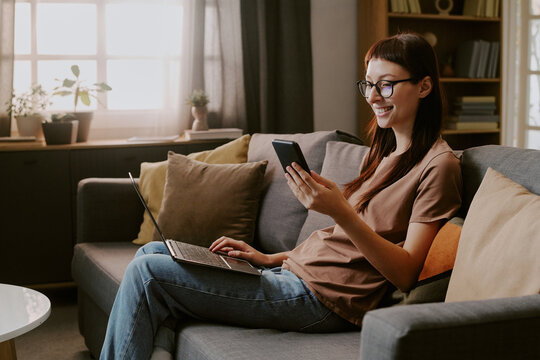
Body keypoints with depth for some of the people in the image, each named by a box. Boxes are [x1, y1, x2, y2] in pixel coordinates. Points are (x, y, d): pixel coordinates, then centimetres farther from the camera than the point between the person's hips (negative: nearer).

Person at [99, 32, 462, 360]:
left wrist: (339, 211, -28)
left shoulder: (437, 165, -10)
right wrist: (269, 258, 10)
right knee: (153, 252, 10)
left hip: (320, 297, -10)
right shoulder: (384, 153, 17)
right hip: (292, 271, 10)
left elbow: (405, 273, -17)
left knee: (147, 272, -11)